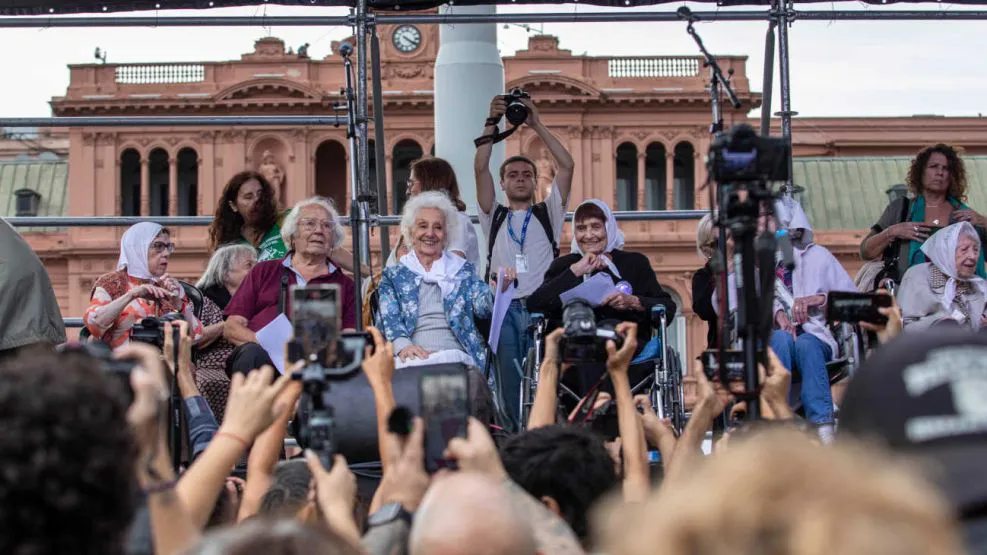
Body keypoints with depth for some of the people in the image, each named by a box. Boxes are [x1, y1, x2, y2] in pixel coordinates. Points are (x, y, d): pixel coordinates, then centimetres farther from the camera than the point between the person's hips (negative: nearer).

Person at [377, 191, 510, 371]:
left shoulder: (463, 271, 21)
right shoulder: (394, 275, 19)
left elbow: (483, 307, 4)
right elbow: (390, 318, 4)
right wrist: (402, 345, -19)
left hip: (456, 356, 0)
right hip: (412, 357, 0)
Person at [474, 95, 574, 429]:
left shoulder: (547, 214, 18)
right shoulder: (495, 218, 19)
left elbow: (567, 167, 7)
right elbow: (480, 169, 8)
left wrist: (537, 126, 4)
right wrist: (492, 123, 1)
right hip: (504, 309, 1)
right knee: (509, 387, -5)